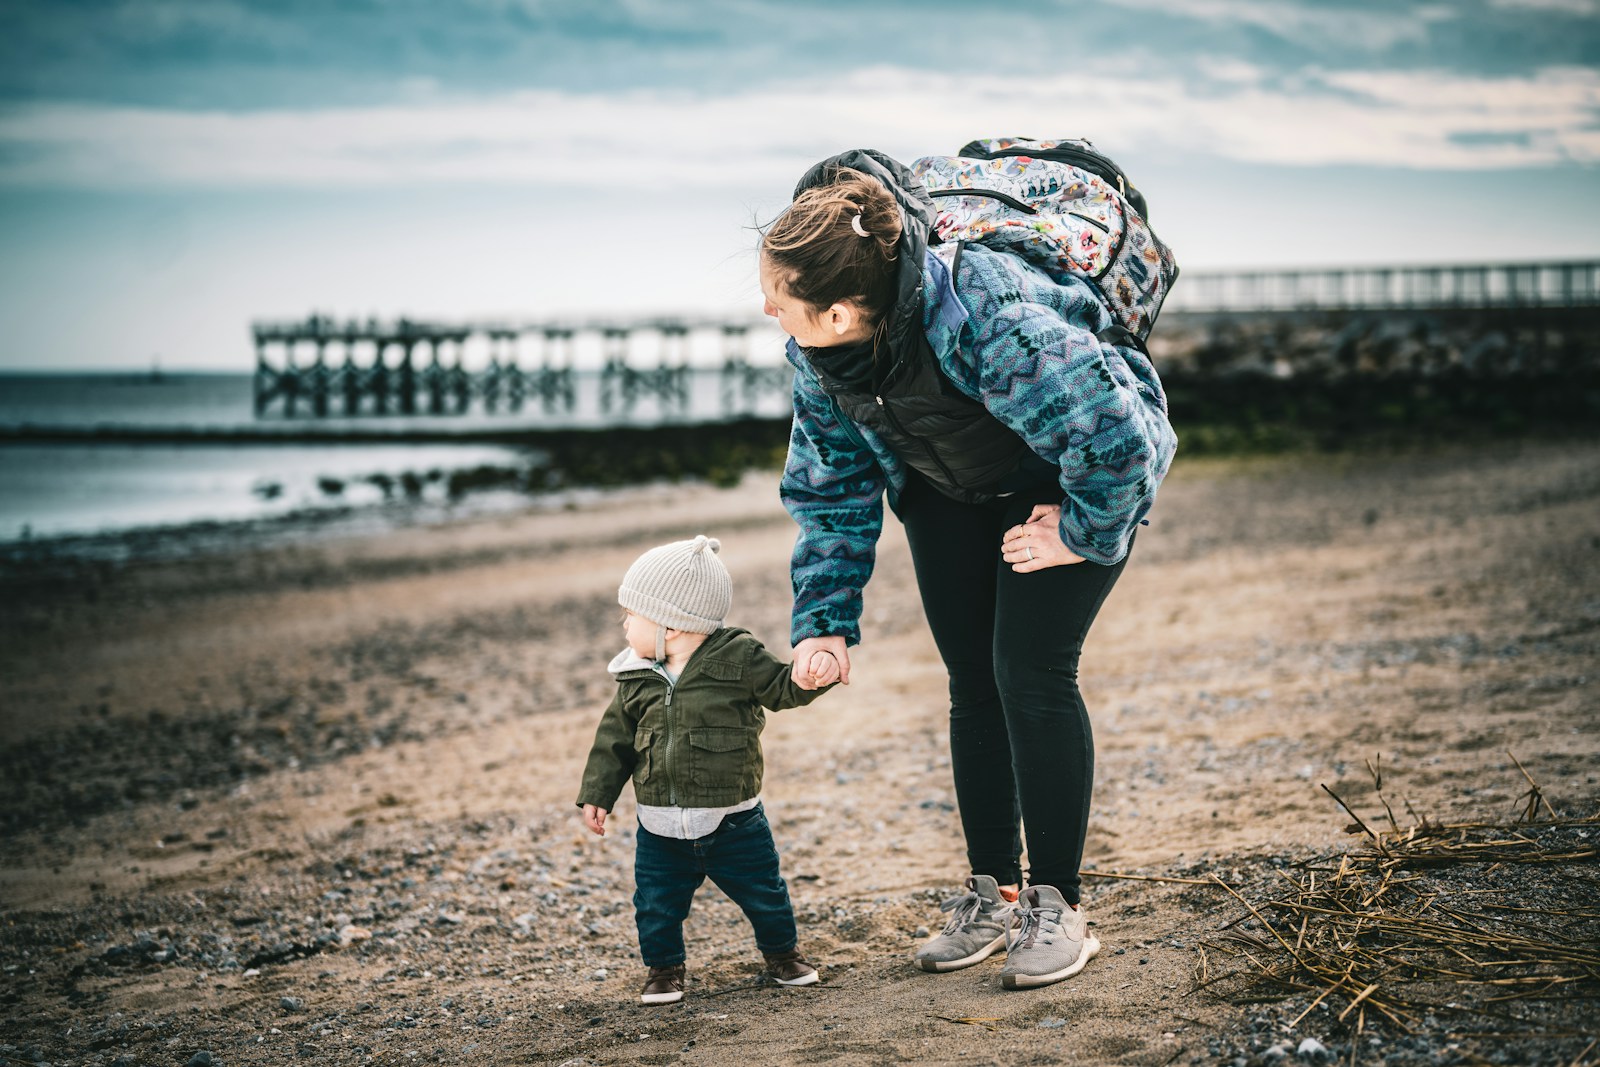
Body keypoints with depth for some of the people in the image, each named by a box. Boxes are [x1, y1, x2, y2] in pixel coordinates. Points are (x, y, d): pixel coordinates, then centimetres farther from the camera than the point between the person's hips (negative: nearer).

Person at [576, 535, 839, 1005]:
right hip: (661, 831, 3)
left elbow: (784, 688, -8)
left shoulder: (739, 658, -12)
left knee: (762, 893, 11)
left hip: (733, 822, -2)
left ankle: (783, 952, 35)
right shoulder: (636, 679, -1)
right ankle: (663, 967, 29)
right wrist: (597, 794, 6)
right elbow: (615, 739, 7)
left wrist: (813, 676, -29)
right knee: (657, 904, 6)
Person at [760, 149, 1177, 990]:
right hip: (948, 489, 6)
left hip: (1076, 474, -6)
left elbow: (1116, 433, -39)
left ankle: (1057, 905, -1)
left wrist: (1083, 534, -23)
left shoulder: (990, 322, -44)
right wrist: (823, 619, -12)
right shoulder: (814, 349, -21)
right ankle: (992, 895, 16)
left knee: (1030, 673, -13)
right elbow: (830, 480, -6)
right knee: (972, 684, 4)